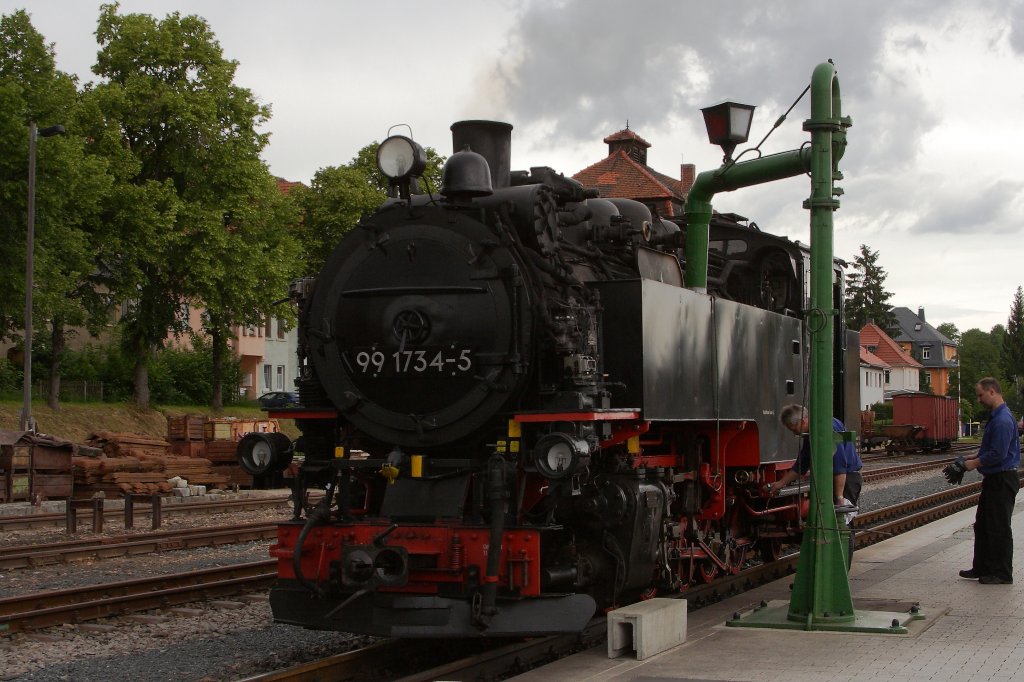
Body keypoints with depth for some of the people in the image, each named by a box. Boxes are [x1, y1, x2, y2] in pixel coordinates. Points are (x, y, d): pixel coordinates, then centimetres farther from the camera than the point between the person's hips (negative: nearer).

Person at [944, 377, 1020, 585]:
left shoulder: (1003, 421, -21)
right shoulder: (996, 418, 13)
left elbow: (997, 455, -25)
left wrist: (971, 464, -14)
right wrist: (970, 459, 11)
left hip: (1002, 480, -11)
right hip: (994, 480, 11)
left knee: (999, 528, -2)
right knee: (982, 525, 16)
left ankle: (1002, 573, 6)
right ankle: (982, 568, 24)